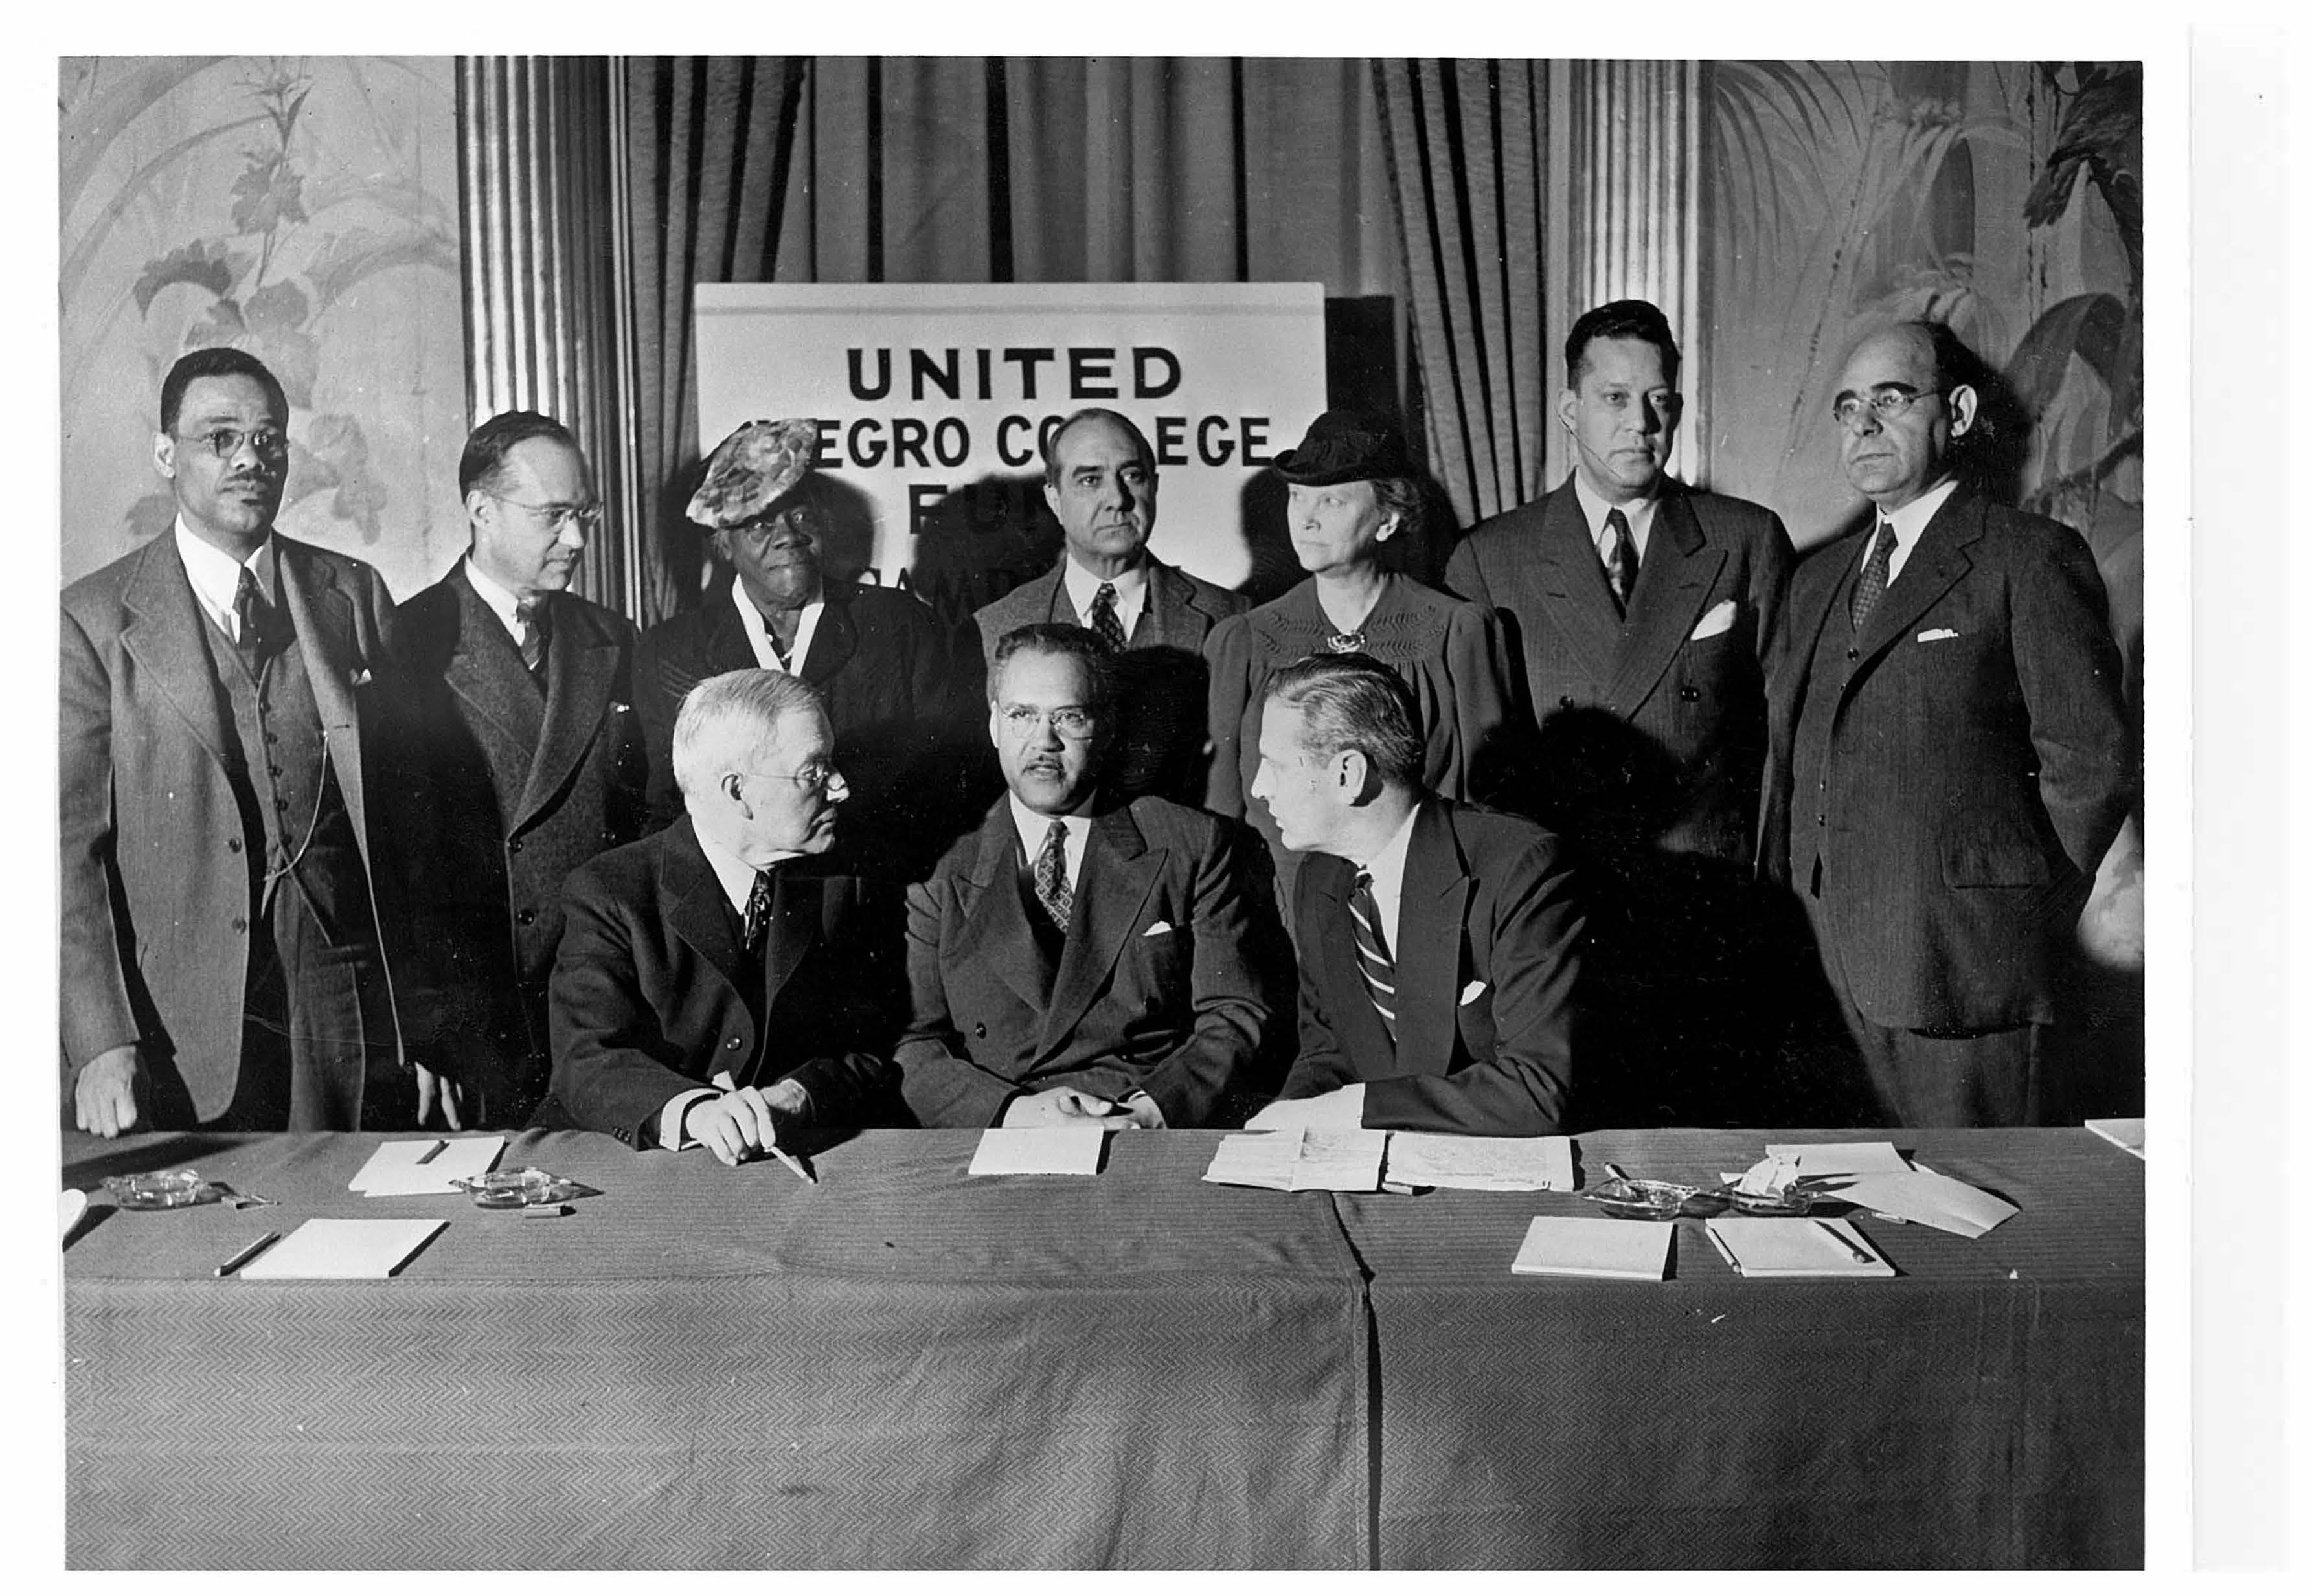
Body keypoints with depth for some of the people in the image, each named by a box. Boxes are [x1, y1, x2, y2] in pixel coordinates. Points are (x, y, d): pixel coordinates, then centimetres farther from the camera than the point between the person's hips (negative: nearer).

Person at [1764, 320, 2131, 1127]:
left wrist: (2019, 923, -4)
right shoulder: (1817, 575, 17)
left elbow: (2089, 760, -6)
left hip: (1960, 970, -5)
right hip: (1824, 965, 6)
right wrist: (1786, 899, 8)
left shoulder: (2030, 559, -3)